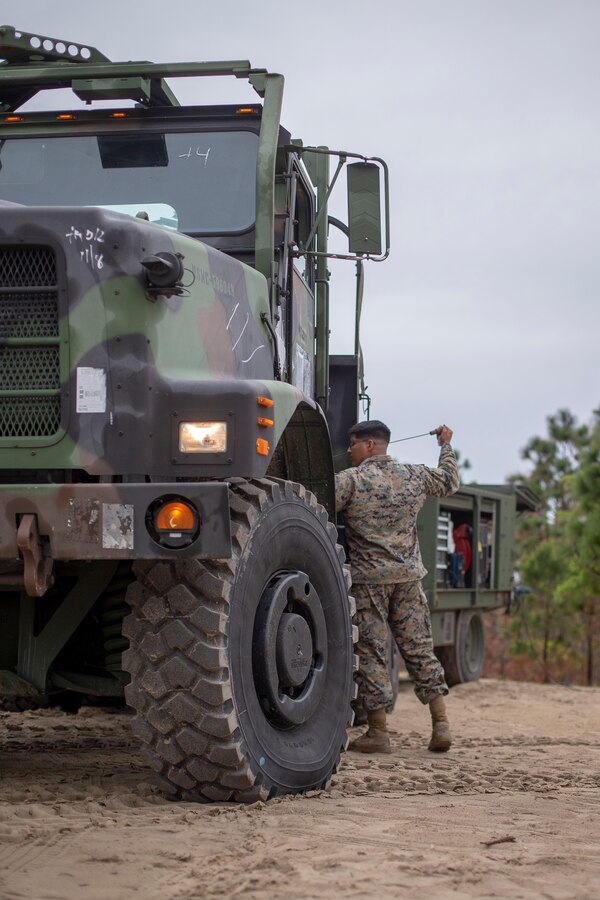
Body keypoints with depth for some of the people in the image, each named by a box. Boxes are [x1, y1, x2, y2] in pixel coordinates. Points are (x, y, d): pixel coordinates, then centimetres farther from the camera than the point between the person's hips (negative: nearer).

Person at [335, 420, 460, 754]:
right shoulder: (415, 476, 7)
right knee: (420, 649, 10)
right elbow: (450, 481, 26)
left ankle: (378, 732, 2)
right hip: (408, 576, 5)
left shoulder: (351, 480, -8)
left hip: (368, 578, -4)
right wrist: (446, 445, 40)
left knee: (371, 652, 1)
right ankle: (441, 725, 8)